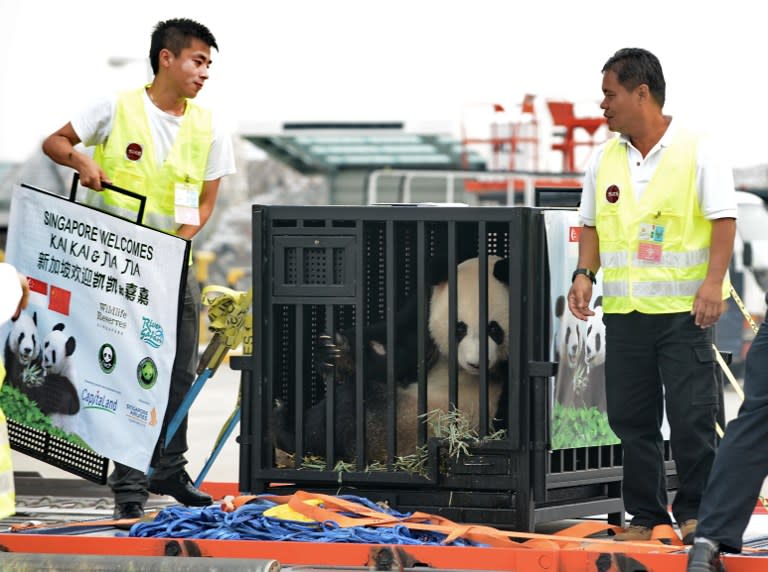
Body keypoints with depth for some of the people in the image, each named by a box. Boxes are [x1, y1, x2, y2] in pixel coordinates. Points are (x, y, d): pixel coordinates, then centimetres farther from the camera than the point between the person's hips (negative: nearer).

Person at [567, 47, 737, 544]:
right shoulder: (604, 159, 12)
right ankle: (646, 515, 15)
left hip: (684, 311, -5)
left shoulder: (698, 151, -4)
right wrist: (585, 273, 1)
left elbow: (723, 219, -8)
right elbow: (592, 224, 18)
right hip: (624, 311, 5)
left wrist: (713, 282, -19)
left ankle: (695, 512, 6)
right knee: (631, 418, 6)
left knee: (691, 416, -6)